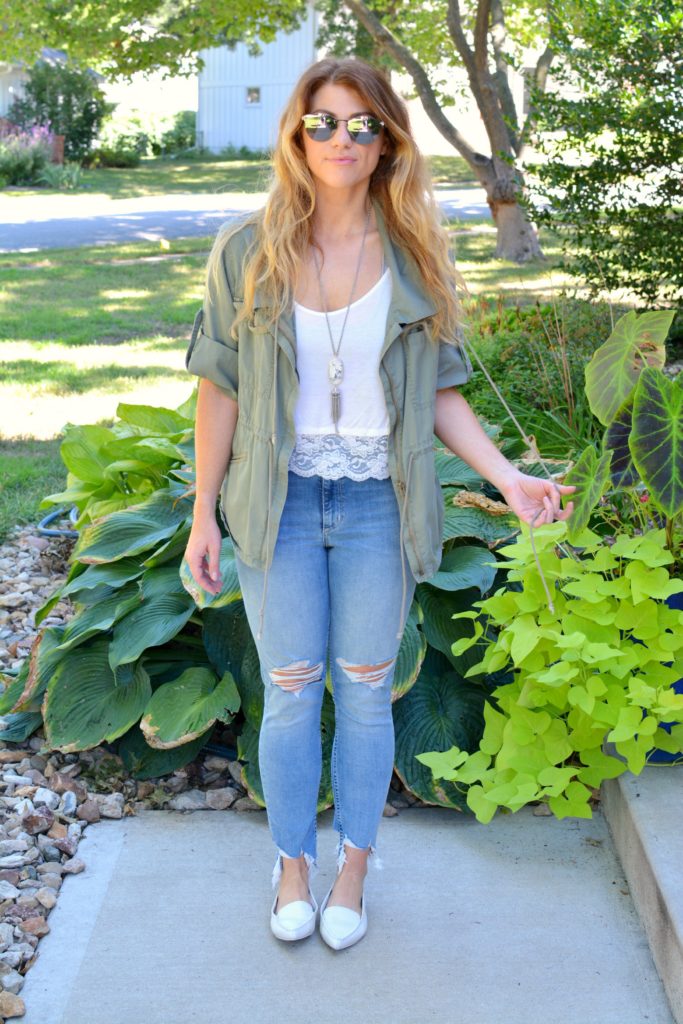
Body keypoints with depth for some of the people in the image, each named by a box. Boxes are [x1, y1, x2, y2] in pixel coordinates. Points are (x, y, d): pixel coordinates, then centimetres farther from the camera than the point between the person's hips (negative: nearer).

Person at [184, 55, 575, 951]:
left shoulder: (416, 258, -2)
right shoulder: (247, 252, -5)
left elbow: (438, 393, 3)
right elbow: (221, 389, -1)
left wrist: (507, 476, -9)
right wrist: (205, 511, 0)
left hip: (378, 508, 1)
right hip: (281, 507, 0)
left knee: (365, 692, 11)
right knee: (291, 693, 9)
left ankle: (354, 867, 31)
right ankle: (294, 863, 31)